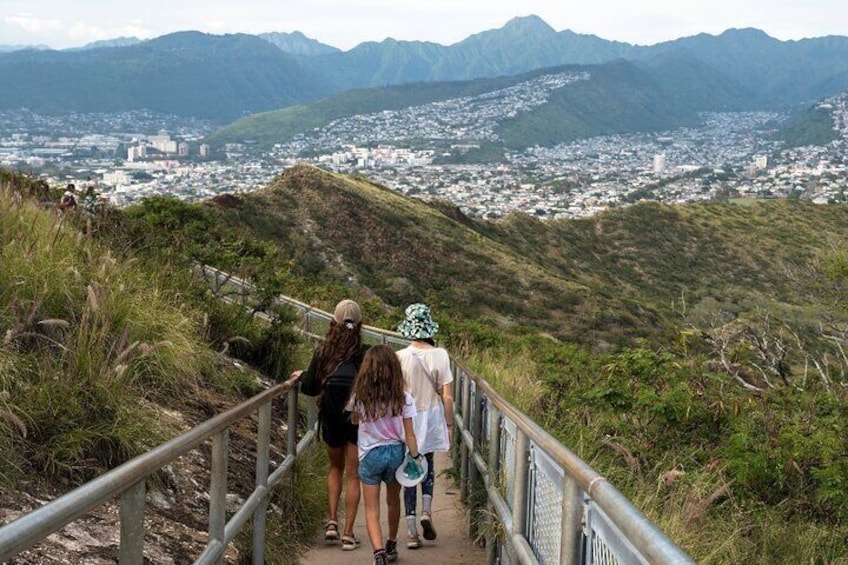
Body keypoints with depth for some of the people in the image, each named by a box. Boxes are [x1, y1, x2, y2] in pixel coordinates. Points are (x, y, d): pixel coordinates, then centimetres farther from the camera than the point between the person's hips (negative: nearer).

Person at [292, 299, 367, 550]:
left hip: (331, 419, 2)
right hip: (359, 419, -1)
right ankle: (348, 534, 5)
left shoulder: (323, 352, -9)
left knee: (335, 468, 23)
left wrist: (301, 376, 18)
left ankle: (331, 522, 13)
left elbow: (309, 388, -2)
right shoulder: (366, 354, -13)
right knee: (353, 476, 7)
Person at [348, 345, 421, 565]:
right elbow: (409, 435, -8)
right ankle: (391, 546, 42)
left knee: (372, 510, 2)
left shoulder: (360, 397, -11)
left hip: (370, 455, -2)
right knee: (393, 501, 24)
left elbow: (354, 420, 9)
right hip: (396, 453, 2)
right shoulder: (403, 398, -11)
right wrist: (415, 457, 1)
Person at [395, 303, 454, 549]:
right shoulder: (440, 356, -10)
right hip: (432, 419, 1)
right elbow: (447, 397, -7)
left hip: (406, 420, -1)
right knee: (428, 465, 25)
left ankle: (412, 532, 8)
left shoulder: (400, 357, -13)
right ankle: (426, 511, 3)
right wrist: (449, 425, 6)